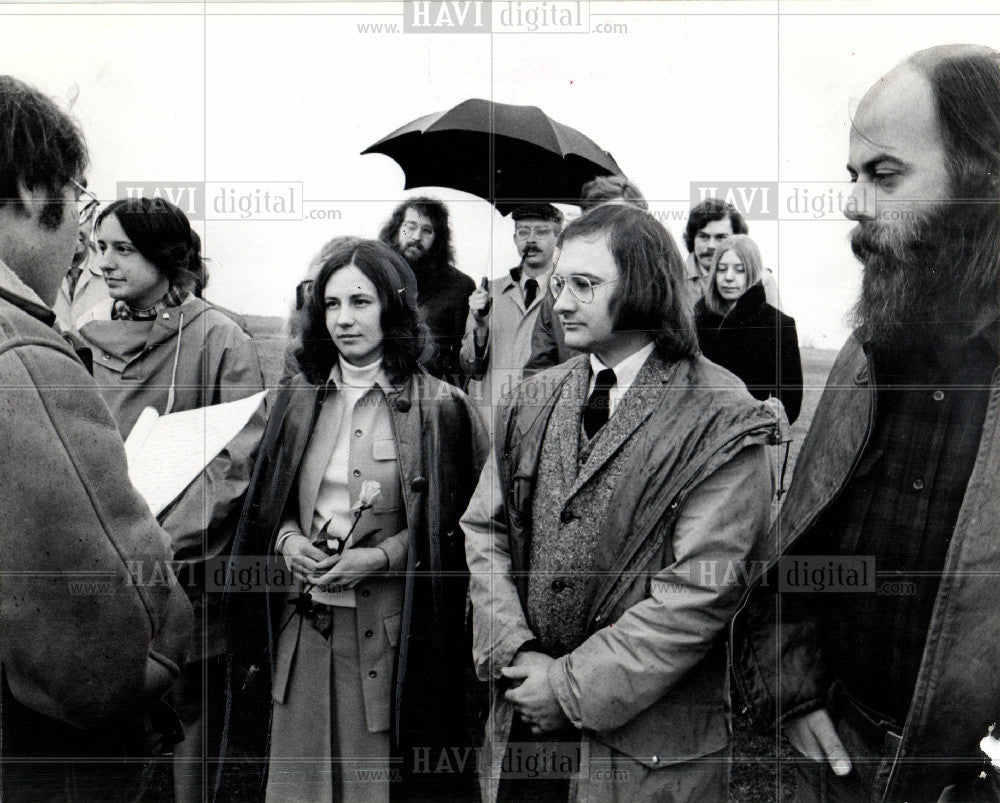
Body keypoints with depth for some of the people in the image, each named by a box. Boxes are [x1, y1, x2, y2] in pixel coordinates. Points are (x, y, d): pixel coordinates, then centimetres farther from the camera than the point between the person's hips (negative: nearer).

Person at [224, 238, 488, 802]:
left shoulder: (440, 407, -8)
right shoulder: (300, 400, 8)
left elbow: (461, 524, -5)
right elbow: (266, 502, 16)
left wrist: (384, 555, -15)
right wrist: (285, 538, -4)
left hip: (389, 629, -4)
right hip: (303, 623, 4)